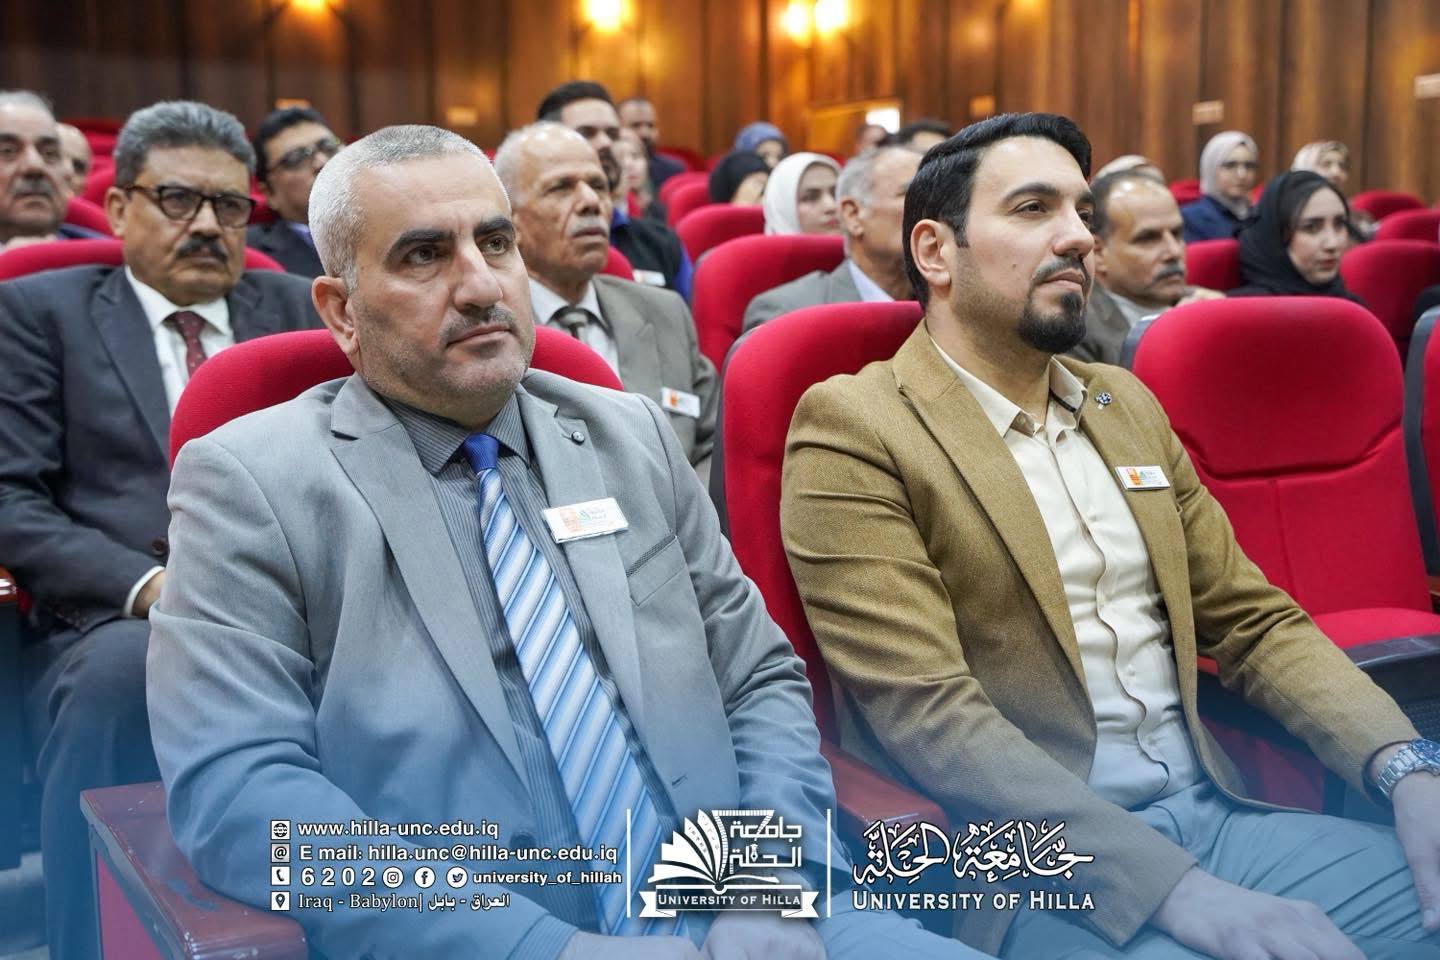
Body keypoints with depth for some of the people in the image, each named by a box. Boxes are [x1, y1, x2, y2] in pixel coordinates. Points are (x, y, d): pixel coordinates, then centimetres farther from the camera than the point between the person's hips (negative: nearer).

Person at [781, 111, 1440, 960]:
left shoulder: (1128, 405, 14)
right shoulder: (852, 428, -8)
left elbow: (1254, 620, 14)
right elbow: (925, 713, -16)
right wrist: (1177, 887, -22)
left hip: (1208, 807, 7)